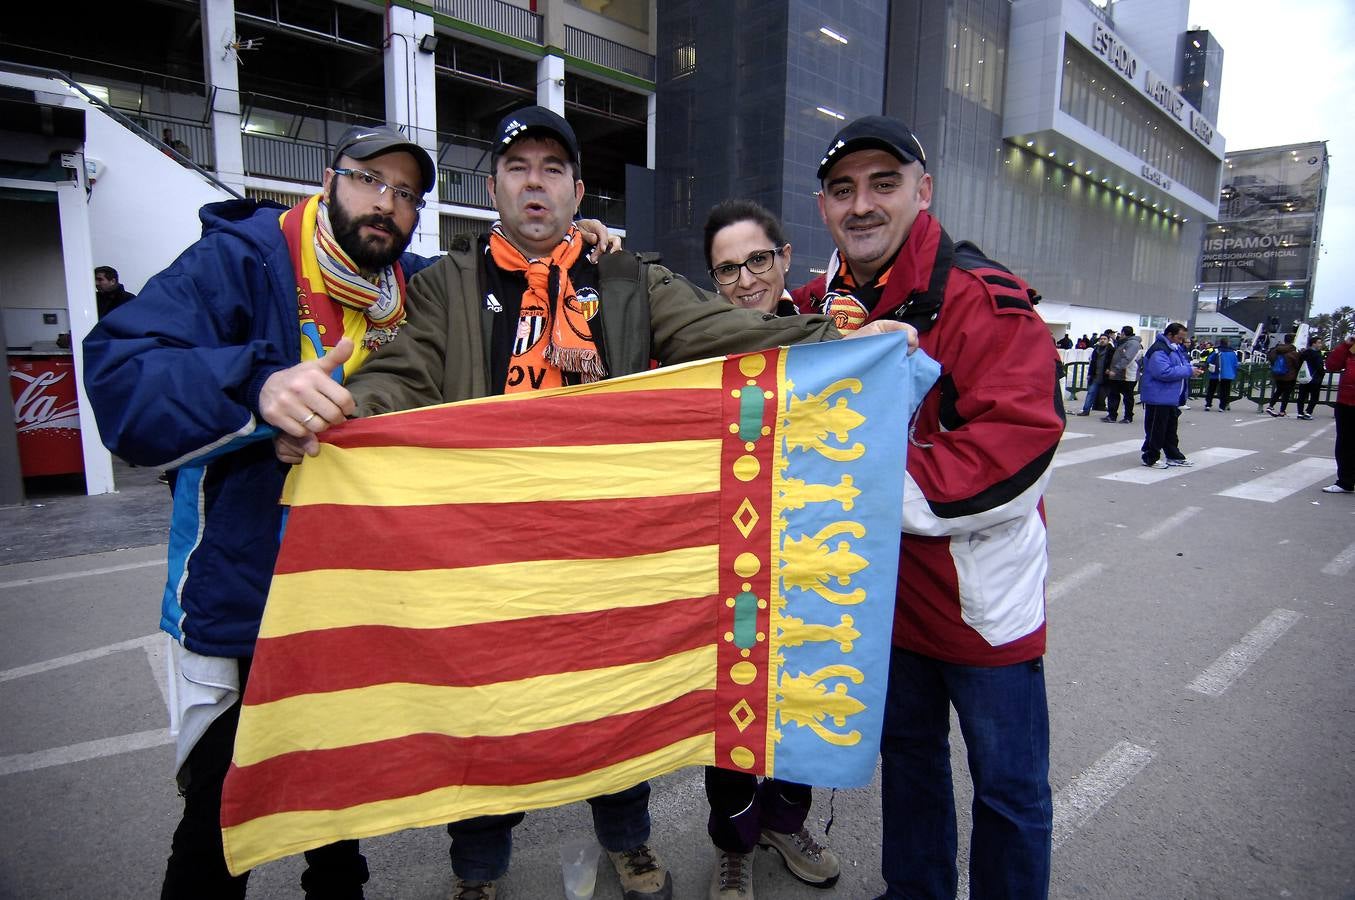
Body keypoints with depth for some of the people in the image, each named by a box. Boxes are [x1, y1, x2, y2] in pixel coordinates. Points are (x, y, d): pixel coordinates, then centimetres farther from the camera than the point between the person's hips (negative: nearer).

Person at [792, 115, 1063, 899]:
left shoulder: (984, 300, -19)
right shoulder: (823, 304, 2)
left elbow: (1017, 450, -27)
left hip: (983, 595, -6)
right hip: (888, 588, 6)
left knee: (1009, 787, 12)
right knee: (908, 753, 25)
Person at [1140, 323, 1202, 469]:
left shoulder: (1176, 348, 16)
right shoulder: (1159, 350, -18)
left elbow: (1181, 366, 28)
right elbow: (1164, 372, -28)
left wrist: (1193, 368, 5)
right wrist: (1188, 371, -22)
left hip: (1172, 398, 11)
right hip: (1158, 398, -11)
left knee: (1171, 429, 18)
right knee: (1155, 430, -4)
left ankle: (1174, 456, 28)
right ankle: (1150, 458, 5)